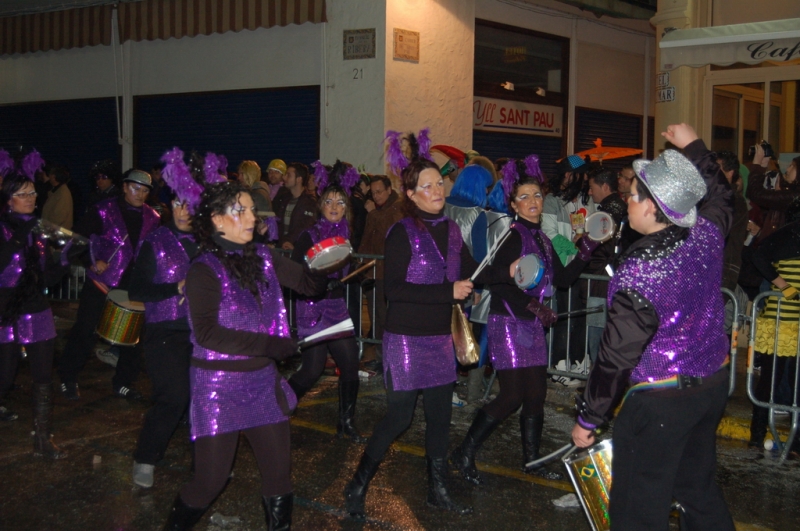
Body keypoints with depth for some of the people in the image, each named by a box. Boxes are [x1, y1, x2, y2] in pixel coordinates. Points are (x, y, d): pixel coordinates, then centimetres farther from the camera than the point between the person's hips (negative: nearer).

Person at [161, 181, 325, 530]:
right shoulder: (205, 269, -12)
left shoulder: (264, 258, 5)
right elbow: (207, 334, -21)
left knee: (278, 472, 9)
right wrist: (273, 345, -24)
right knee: (211, 479, 2)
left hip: (263, 380, 5)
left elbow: (311, 285, 4)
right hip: (219, 385, -5)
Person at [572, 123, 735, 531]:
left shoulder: (637, 275, -26)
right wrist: (693, 146, 24)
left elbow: (616, 357, -20)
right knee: (699, 488, 24)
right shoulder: (706, 234, -8)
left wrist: (587, 419, -9)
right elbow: (721, 194, 18)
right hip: (713, 382, 8)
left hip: (660, 400, -8)